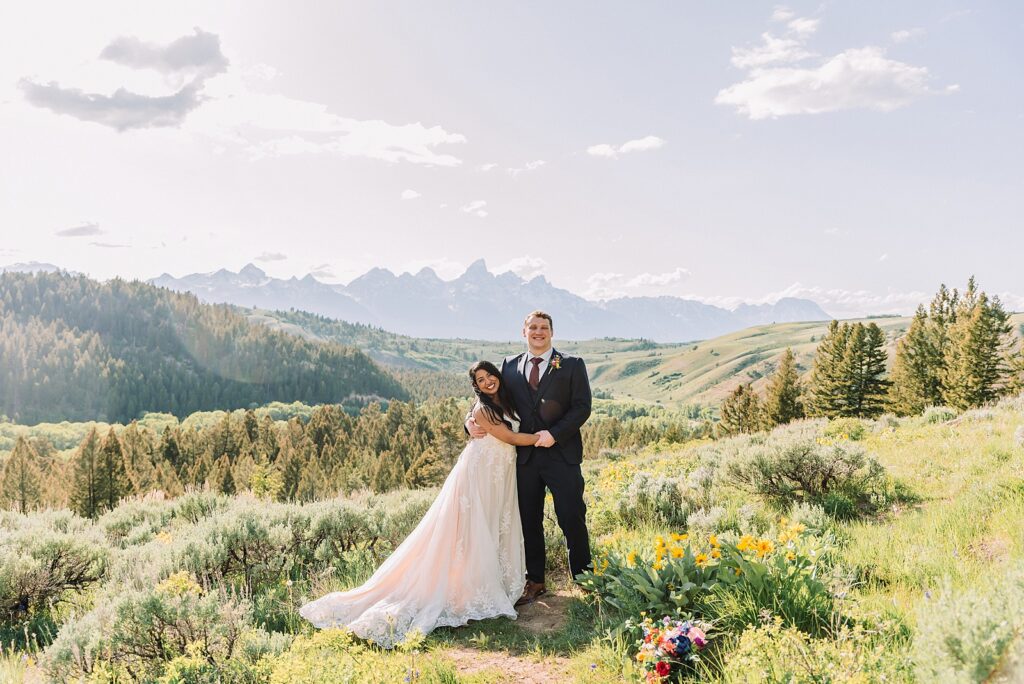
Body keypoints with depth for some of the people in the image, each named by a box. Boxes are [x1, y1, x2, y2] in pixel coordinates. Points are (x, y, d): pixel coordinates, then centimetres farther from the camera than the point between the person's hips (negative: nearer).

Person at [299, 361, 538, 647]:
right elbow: (511, 438, -15)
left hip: (501, 474, 8)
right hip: (480, 474, -8)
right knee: (474, 533, -5)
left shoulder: (506, 402, 8)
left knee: (498, 529, 12)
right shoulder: (482, 410, -17)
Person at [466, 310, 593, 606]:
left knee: (572, 520, 2)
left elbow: (582, 407, -5)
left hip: (562, 454, -3)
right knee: (529, 522, 11)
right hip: (524, 456, 3)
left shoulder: (572, 365, 1)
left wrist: (554, 433, -17)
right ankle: (534, 582, 25)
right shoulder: (509, 366, 10)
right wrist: (473, 421, -8)